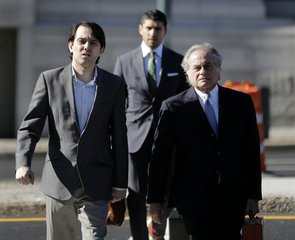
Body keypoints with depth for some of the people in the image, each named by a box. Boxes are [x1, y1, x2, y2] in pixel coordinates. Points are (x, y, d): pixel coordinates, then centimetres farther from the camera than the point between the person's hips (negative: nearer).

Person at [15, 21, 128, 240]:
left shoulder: (114, 85, 4)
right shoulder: (50, 80, 1)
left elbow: (119, 137, 6)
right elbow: (30, 127, 0)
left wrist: (120, 182, 5)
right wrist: (23, 163, -17)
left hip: (96, 183, -1)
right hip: (59, 180, 1)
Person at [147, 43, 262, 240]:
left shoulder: (241, 102, 7)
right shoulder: (173, 107, 0)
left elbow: (251, 151, 8)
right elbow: (160, 156, 1)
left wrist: (253, 195, 5)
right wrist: (155, 200, -1)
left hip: (233, 200, 3)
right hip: (194, 199, -2)